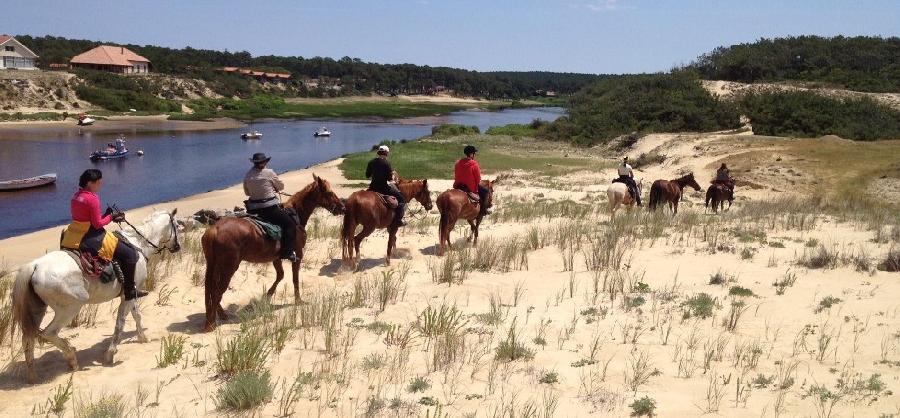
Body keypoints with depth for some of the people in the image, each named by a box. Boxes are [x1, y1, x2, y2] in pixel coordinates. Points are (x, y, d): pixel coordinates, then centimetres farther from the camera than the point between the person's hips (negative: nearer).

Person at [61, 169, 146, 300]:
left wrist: (109, 215, 9)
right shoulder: (92, 199, -19)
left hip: (73, 235, 9)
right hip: (91, 238, -9)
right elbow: (98, 224, -19)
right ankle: (130, 291, -1)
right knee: (130, 254, -5)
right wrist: (111, 216, -3)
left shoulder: (76, 196, 9)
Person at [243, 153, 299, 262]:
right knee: (290, 224, -1)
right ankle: (287, 252, -9)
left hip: (253, 210, 6)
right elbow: (281, 186, 3)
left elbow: (247, 192, 16)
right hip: (270, 208, -6)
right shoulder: (269, 173, -9)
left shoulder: (247, 175, 6)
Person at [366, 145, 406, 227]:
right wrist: (392, 176, 7)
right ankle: (398, 220, -9)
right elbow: (390, 178, -14)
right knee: (402, 199, 3)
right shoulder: (386, 163, -13)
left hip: (373, 187, 6)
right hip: (384, 188, -6)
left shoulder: (371, 162, 4)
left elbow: (367, 175, 12)